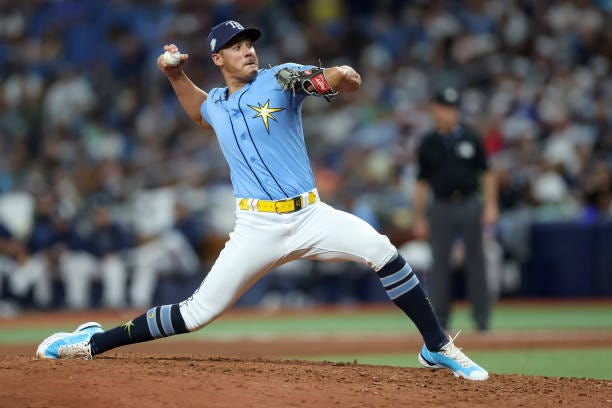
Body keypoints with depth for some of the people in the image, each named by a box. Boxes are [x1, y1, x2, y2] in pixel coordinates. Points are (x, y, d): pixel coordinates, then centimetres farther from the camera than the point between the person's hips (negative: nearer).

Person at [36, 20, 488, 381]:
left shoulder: (279, 79, 0)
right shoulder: (216, 104, 13)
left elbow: (352, 82, -12)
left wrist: (336, 78, -36)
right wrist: (176, 75, 24)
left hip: (310, 216, -1)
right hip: (258, 228, 1)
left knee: (379, 248, -24)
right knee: (200, 311, -5)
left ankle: (438, 347, -13)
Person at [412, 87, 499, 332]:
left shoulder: (470, 138, 4)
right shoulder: (428, 144, 5)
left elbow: (486, 173, 5)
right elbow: (422, 183, 8)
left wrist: (491, 206, -4)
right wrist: (419, 218, 4)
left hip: (469, 206, 0)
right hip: (441, 208, 0)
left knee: (475, 261, 3)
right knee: (440, 263, 1)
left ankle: (482, 318, 9)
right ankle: (438, 320, 5)